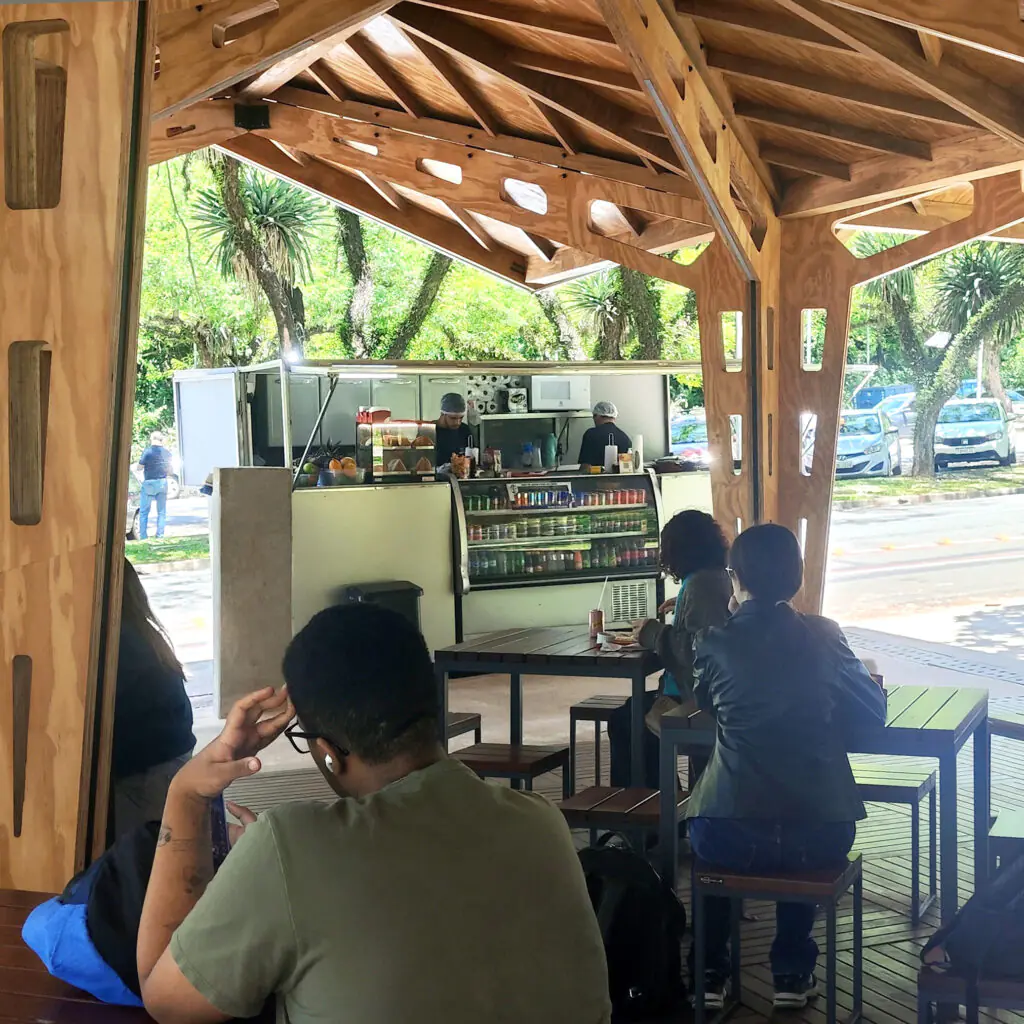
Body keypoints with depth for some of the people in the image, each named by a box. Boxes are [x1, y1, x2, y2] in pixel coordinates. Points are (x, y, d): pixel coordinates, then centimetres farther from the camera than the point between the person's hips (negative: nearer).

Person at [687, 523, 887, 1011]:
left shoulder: (714, 641, 1)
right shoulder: (822, 633, 3)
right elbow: (873, 712, 9)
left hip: (729, 836, -1)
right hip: (821, 834, 1)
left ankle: (710, 974, 34)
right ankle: (792, 973, 34)